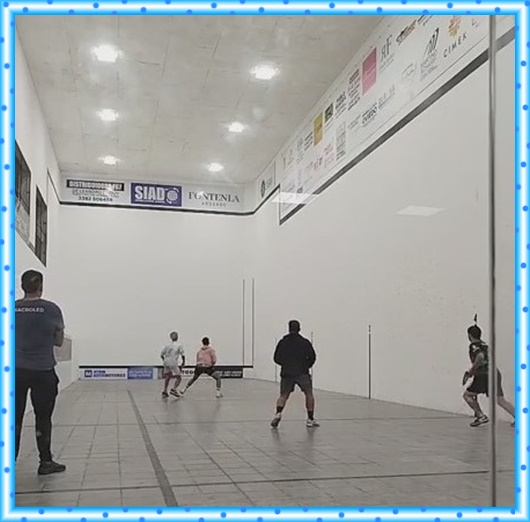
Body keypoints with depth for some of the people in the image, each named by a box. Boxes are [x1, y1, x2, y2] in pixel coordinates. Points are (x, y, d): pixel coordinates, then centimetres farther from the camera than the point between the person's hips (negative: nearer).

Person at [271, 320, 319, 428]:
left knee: (283, 396, 13)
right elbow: (312, 357, -2)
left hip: (287, 373, 2)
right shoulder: (305, 342, 2)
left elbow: (277, 359, 6)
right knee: (309, 394, 14)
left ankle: (278, 414, -13)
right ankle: (310, 419, 14)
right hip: (302, 373, -1)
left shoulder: (283, 342, 6)